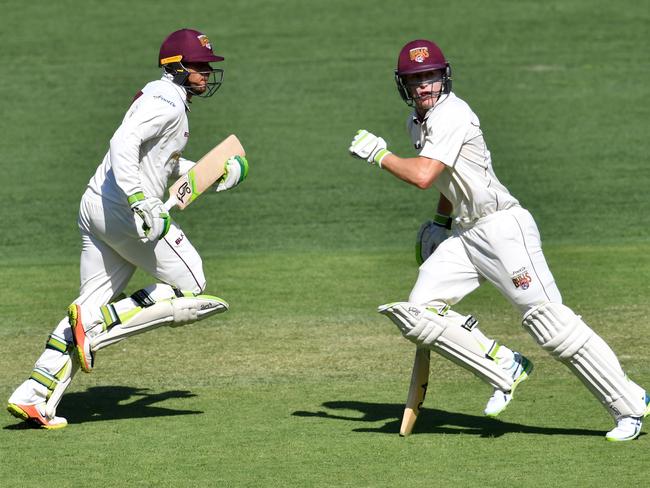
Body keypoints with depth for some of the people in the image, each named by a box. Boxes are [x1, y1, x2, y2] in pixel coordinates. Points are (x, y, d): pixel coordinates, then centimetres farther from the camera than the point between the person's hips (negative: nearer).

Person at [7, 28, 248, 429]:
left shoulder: (165, 98, 22)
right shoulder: (167, 101, -10)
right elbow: (124, 143, -25)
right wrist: (141, 201, -34)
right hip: (125, 209, -10)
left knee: (94, 305, 8)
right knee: (189, 289, -2)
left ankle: (32, 396, 0)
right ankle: (98, 323, -11)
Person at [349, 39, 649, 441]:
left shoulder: (451, 114, -15)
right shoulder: (418, 122, 15)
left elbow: (423, 175, -26)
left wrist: (379, 155, -12)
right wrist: (439, 223, 24)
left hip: (503, 226, -9)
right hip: (464, 235, 9)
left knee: (549, 322, -13)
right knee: (418, 315, -6)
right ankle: (504, 370, 1)